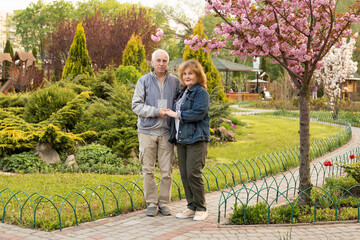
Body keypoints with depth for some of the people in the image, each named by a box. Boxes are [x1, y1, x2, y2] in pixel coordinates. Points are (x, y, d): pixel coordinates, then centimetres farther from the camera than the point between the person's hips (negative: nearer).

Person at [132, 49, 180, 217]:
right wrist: (156, 111, -15)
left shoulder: (175, 82, 8)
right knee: (148, 170, 2)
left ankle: (164, 203, 13)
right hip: (147, 131, -1)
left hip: (166, 132, 1)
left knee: (167, 170, 1)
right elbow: (136, 105, -2)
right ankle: (151, 203, 12)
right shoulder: (144, 81, 3)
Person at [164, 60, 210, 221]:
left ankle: (201, 209, 4)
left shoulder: (201, 92, -6)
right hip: (181, 139, 8)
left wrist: (177, 115, -12)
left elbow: (199, 113, -19)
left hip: (196, 139, -8)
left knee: (194, 173, -9)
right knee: (184, 174, 7)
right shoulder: (183, 92, 20)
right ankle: (192, 207, 17)